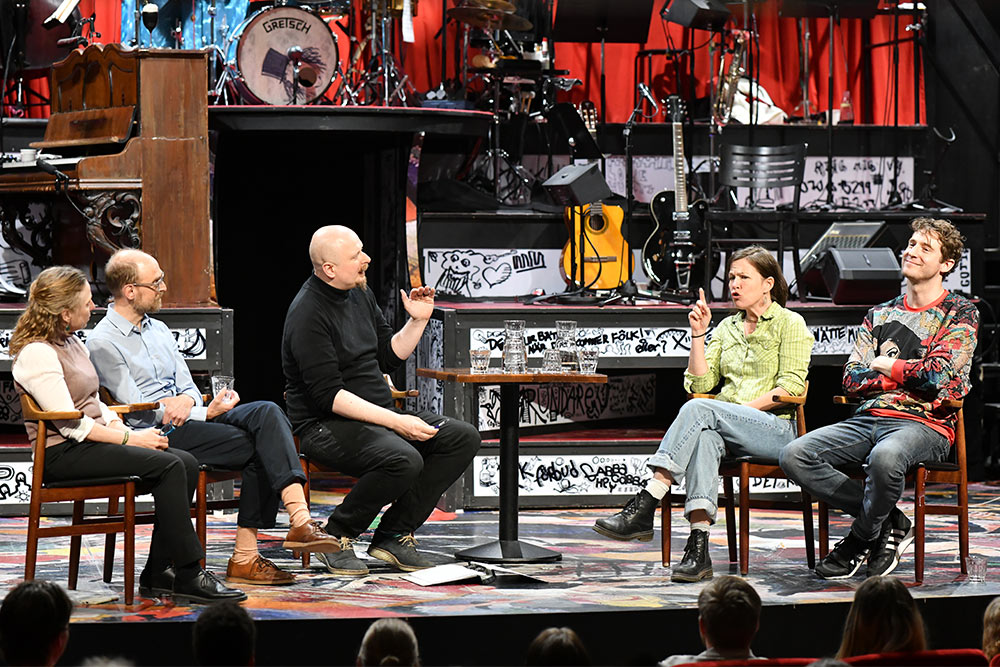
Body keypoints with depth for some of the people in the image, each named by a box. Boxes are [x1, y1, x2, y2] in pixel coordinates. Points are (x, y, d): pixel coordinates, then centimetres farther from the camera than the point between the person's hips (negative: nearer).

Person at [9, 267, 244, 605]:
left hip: (91, 441, 9)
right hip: (63, 454, -9)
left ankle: (156, 573, -9)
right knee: (168, 466, -24)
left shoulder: (71, 342, 18)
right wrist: (130, 438, -14)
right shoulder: (37, 353, -13)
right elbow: (70, 424, -18)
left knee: (185, 462, -10)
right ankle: (188, 576, -22)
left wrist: (123, 429, 2)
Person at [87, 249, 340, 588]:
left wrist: (186, 400, -9)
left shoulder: (159, 330, 21)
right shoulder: (103, 342, -5)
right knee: (258, 446, -24)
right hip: (156, 434, -7)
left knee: (267, 412, -20)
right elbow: (136, 410, -11)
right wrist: (205, 413, -13)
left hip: (190, 418, 7)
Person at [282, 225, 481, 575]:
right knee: (404, 460, -34)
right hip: (327, 425, -9)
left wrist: (417, 322, 5)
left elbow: (389, 357, 22)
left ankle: (393, 534, -5)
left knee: (463, 438, -6)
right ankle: (336, 537, -12)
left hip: (380, 414, 9)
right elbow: (329, 395, -22)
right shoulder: (308, 314, -16)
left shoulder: (360, 293, 11)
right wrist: (395, 423, -25)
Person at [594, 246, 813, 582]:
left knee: (699, 410, -31)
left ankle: (645, 507, -40)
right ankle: (698, 546, -48)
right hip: (728, 432, 4)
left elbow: (791, 386, -4)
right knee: (704, 437, -36)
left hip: (776, 428, -4)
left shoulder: (790, 323, 8)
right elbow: (700, 384, 13)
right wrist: (699, 334, 5)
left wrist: (744, 406, -12)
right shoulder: (727, 327, 23)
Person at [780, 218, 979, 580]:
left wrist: (885, 365, 3)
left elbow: (937, 374, -11)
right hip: (870, 416, 6)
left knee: (885, 457, -42)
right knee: (794, 455, -19)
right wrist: (907, 374, -3)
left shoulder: (960, 313, 5)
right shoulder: (880, 315, 20)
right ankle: (889, 522, -10)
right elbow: (852, 380, 10)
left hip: (925, 424, -6)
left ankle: (861, 539, -11)